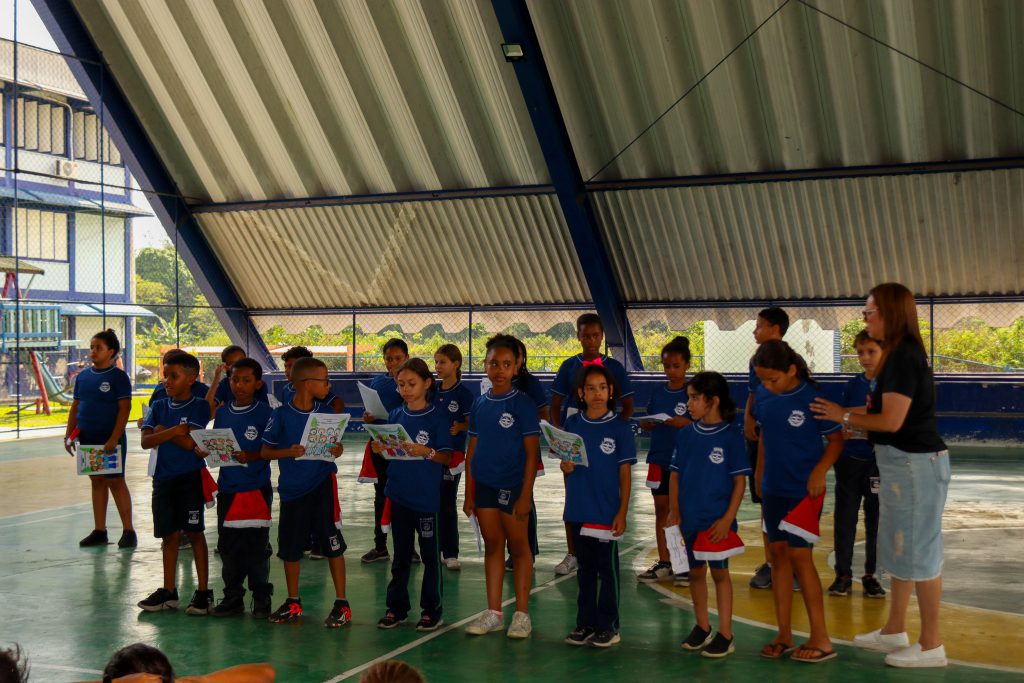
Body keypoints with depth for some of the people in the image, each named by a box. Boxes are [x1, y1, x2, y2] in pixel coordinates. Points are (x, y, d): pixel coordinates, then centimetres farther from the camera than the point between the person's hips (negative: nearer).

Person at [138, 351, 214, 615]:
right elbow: (146, 441, -5)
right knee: (169, 535, 10)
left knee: (194, 533, -1)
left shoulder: (199, 407, -6)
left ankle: (203, 592, 5)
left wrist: (162, 432, -5)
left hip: (190, 477, -4)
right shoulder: (159, 407, 8)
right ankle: (168, 592, 19)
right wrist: (173, 431, -18)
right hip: (164, 479, 5)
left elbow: (189, 442, -17)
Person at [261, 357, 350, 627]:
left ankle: (342, 604, 8)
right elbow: (265, 451, -4)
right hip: (292, 489, 0)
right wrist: (288, 452, -21)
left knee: (333, 544, -1)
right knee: (290, 548, 10)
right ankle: (293, 603, 28)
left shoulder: (326, 412, 0)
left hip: (322, 484, 1)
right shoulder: (281, 415, -9)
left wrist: (336, 450, -13)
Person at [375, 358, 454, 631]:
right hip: (399, 494, 4)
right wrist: (379, 449, -8)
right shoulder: (395, 416, 7)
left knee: (430, 555, 5)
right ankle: (396, 608, 21)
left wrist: (426, 452, -25)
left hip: (427, 496, -4)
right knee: (400, 555, 13)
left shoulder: (438, 417, -6)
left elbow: (446, 457, -8)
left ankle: (432, 611, 14)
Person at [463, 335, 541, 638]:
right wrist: (469, 494, 9)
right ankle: (493, 612, 19)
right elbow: (472, 450, 11)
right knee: (492, 546, 11)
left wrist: (526, 495, -14)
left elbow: (532, 453, -9)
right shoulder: (479, 404, 6)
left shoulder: (523, 404, -8)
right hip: (484, 485, 5)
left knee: (518, 547, 5)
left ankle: (521, 614, 14)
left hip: (513, 485, -5)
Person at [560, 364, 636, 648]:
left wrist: (622, 512, -9)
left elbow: (625, 473, -4)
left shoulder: (619, 427, -5)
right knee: (585, 568, 13)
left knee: (607, 568, 5)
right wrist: (565, 466, -12)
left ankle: (608, 626, 15)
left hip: (607, 511, -3)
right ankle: (585, 623, 22)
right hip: (578, 509, 3)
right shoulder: (572, 424, 4)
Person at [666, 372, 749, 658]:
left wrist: (727, 519, -13)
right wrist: (674, 511, 0)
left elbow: (740, 481, -8)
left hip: (718, 520, -4)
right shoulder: (685, 435, 3)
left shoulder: (731, 436, -9)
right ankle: (702, 627, 28)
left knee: (719, 572, 3)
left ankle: (725, 635, 11)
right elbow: (675, 474, 8)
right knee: (696, 571, 13)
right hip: (689, 518, 4)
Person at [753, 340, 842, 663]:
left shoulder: (812, 399, -14)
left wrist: (820, 470, -21)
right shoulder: (763, 397, 2)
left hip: (804, 490, -6)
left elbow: (836, 440, -8)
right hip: (773, 488, 6)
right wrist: (759, 472, 12)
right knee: (779, 553, 8)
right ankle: (784, 634, 16)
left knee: (799, 554, -6)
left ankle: (821, 638, 3)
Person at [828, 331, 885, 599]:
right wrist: (844, 432, -6)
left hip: (879, 462, -3)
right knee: (845, 518, 5)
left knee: (875, 520, 7)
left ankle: (871, 575, 19)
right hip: (850, 460, 3)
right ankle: (843, 574, 15)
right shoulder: (853, 385, 6)